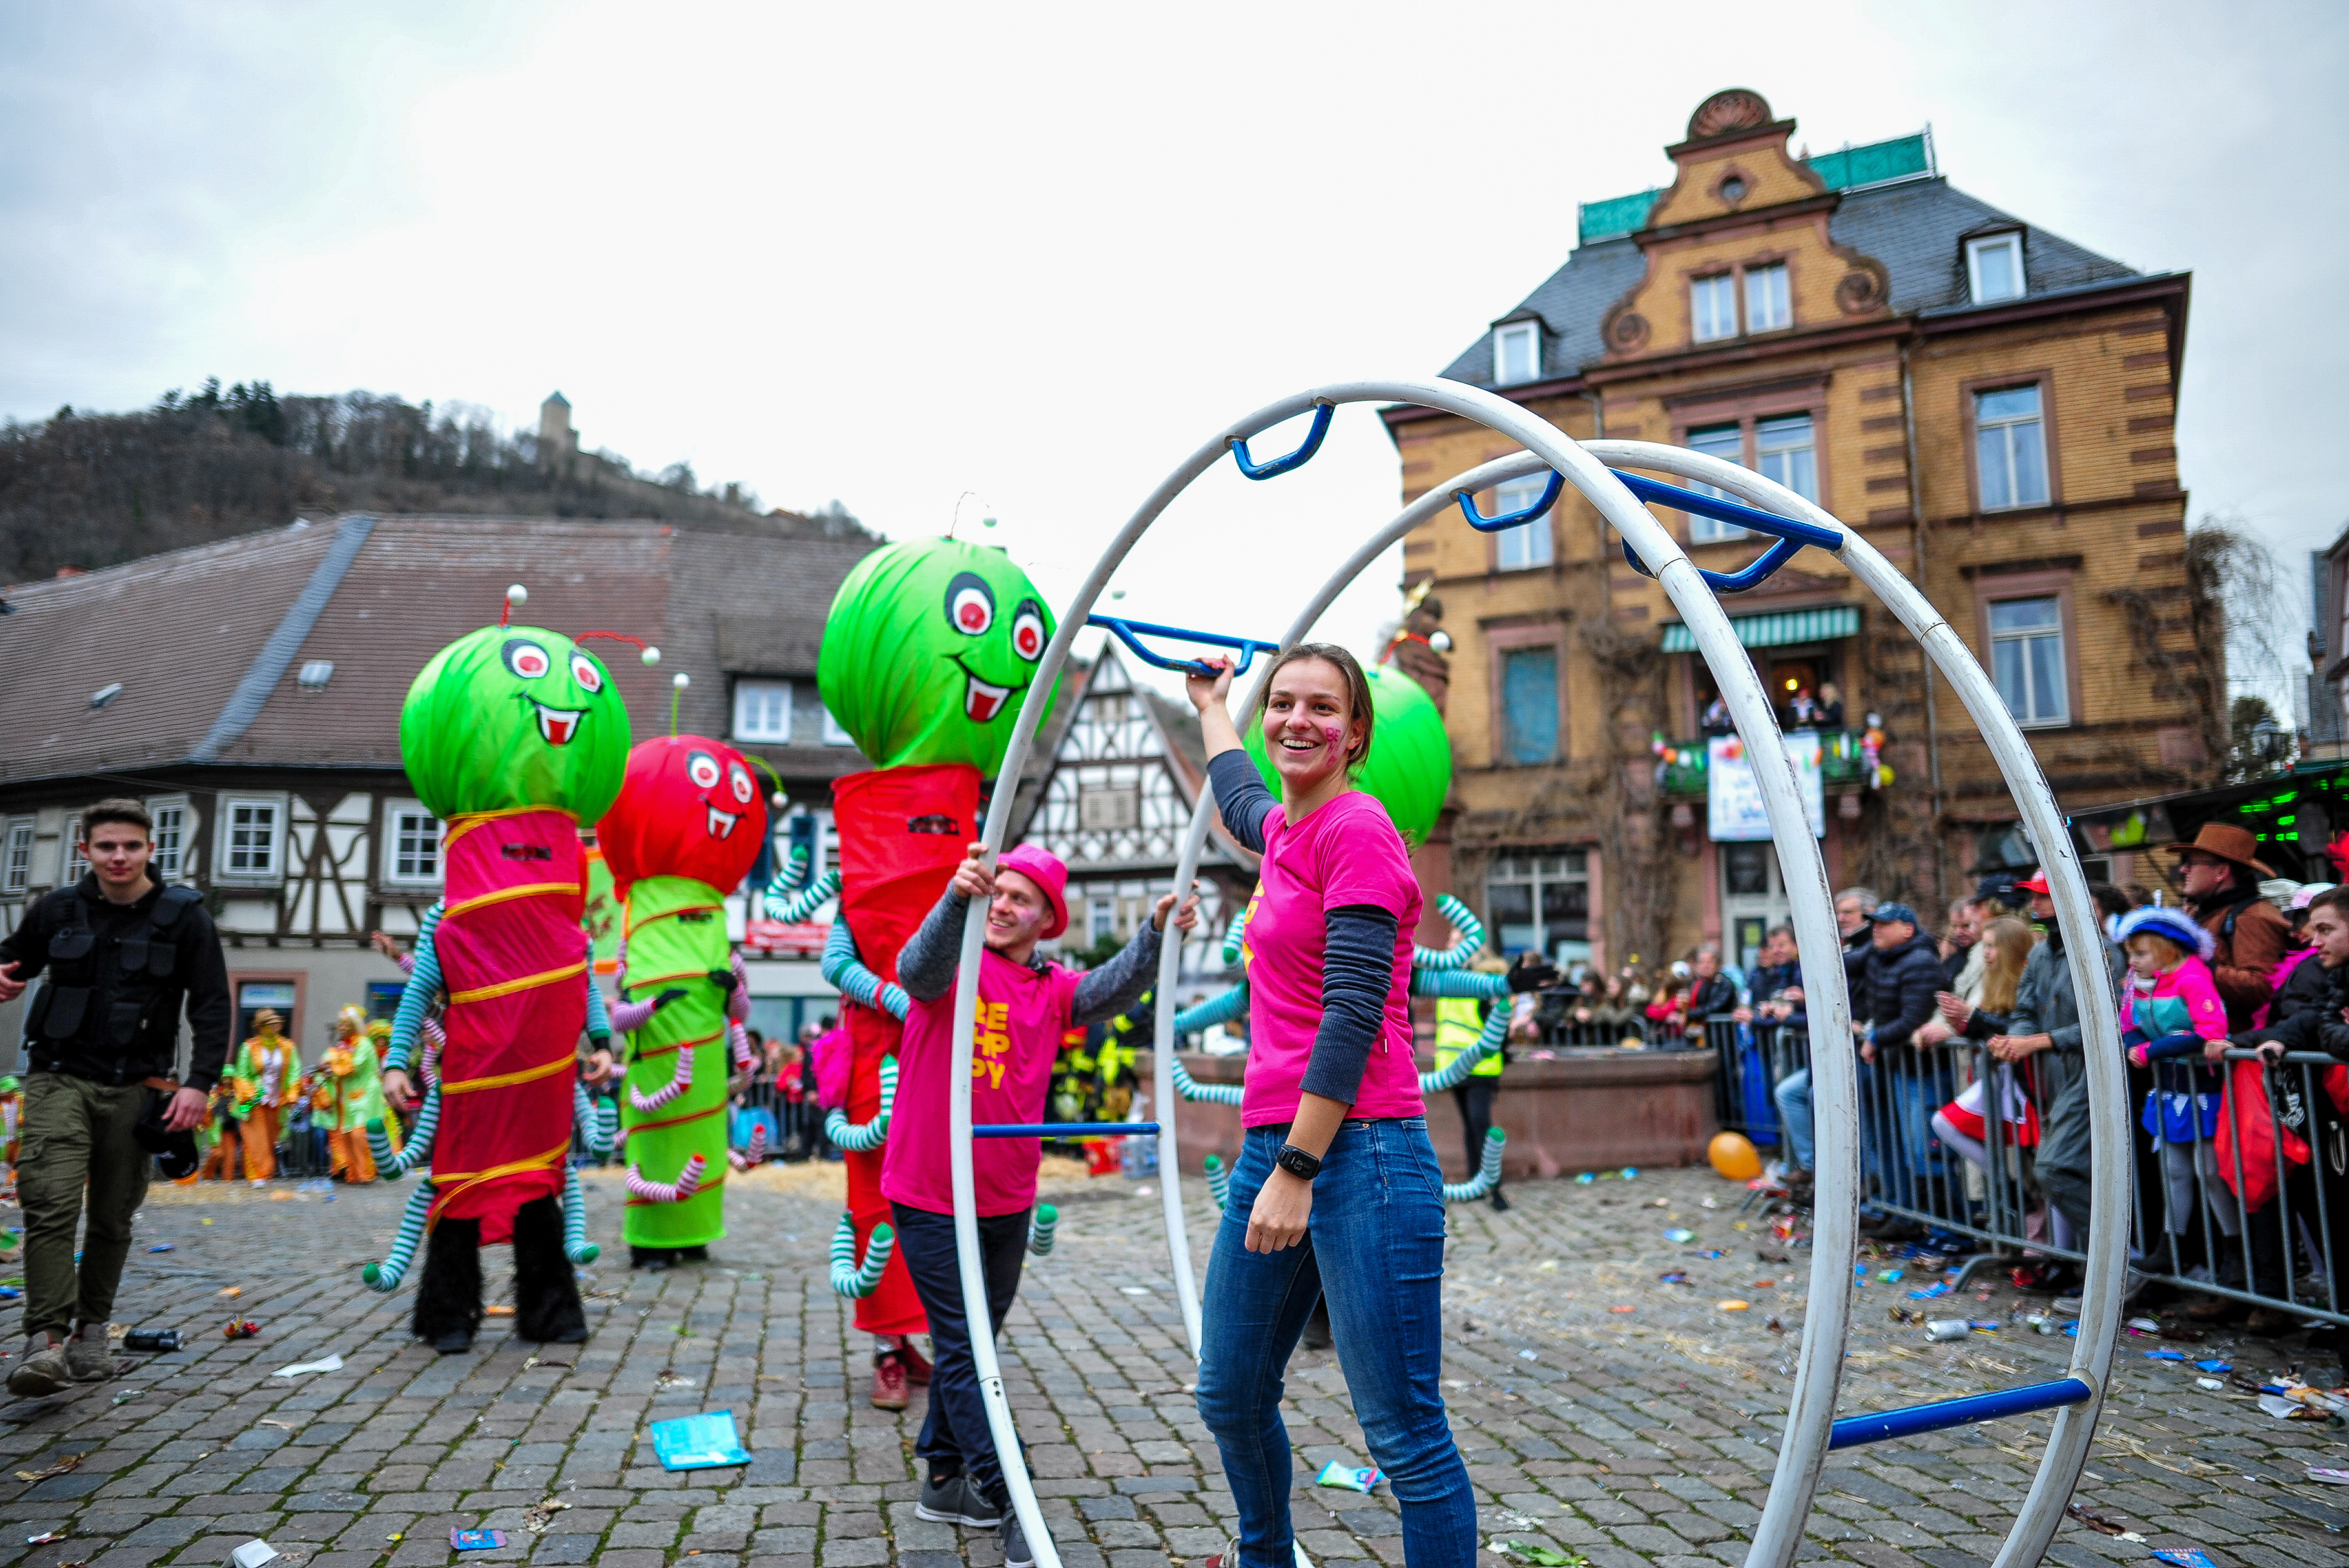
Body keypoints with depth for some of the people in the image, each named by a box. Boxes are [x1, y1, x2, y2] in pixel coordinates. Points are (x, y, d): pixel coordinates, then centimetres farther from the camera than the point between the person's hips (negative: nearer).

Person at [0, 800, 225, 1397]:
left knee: (112, 1218, 6)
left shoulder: (183, 915, 0)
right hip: (59, 1078, 0)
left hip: (135, 1089, 0)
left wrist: (199, 1083, -11)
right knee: (51, 1203, -15)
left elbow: (213, 1007, -1)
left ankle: (91, 1332, 20)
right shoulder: (59, 910, 5)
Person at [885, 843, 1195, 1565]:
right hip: (930, 1200, -5)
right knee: (962, 1349, 0)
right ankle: (1008, 1505, 6)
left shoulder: (1054, 990, 3)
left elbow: (1114, 989, -15)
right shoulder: (954, 964, -10)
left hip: (1007, 1203, 5)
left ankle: (944, 1481, 34)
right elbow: (920, 968, -33)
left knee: (974, 1342, 18)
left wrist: (1157, 934, -34)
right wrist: (958, 898, -53)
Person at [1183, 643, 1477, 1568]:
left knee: (1404, 1435, -4)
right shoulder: (1283, 830, 14)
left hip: (1359, 1153, -9)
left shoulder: (1357, 829, -10)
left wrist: (1298, 1171, -18)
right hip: (1272, 1145, 9)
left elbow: (1353, 1014, -16)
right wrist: (1212, 705, 56)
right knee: (1230, 1401, 20)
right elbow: (1236, 797, 41)